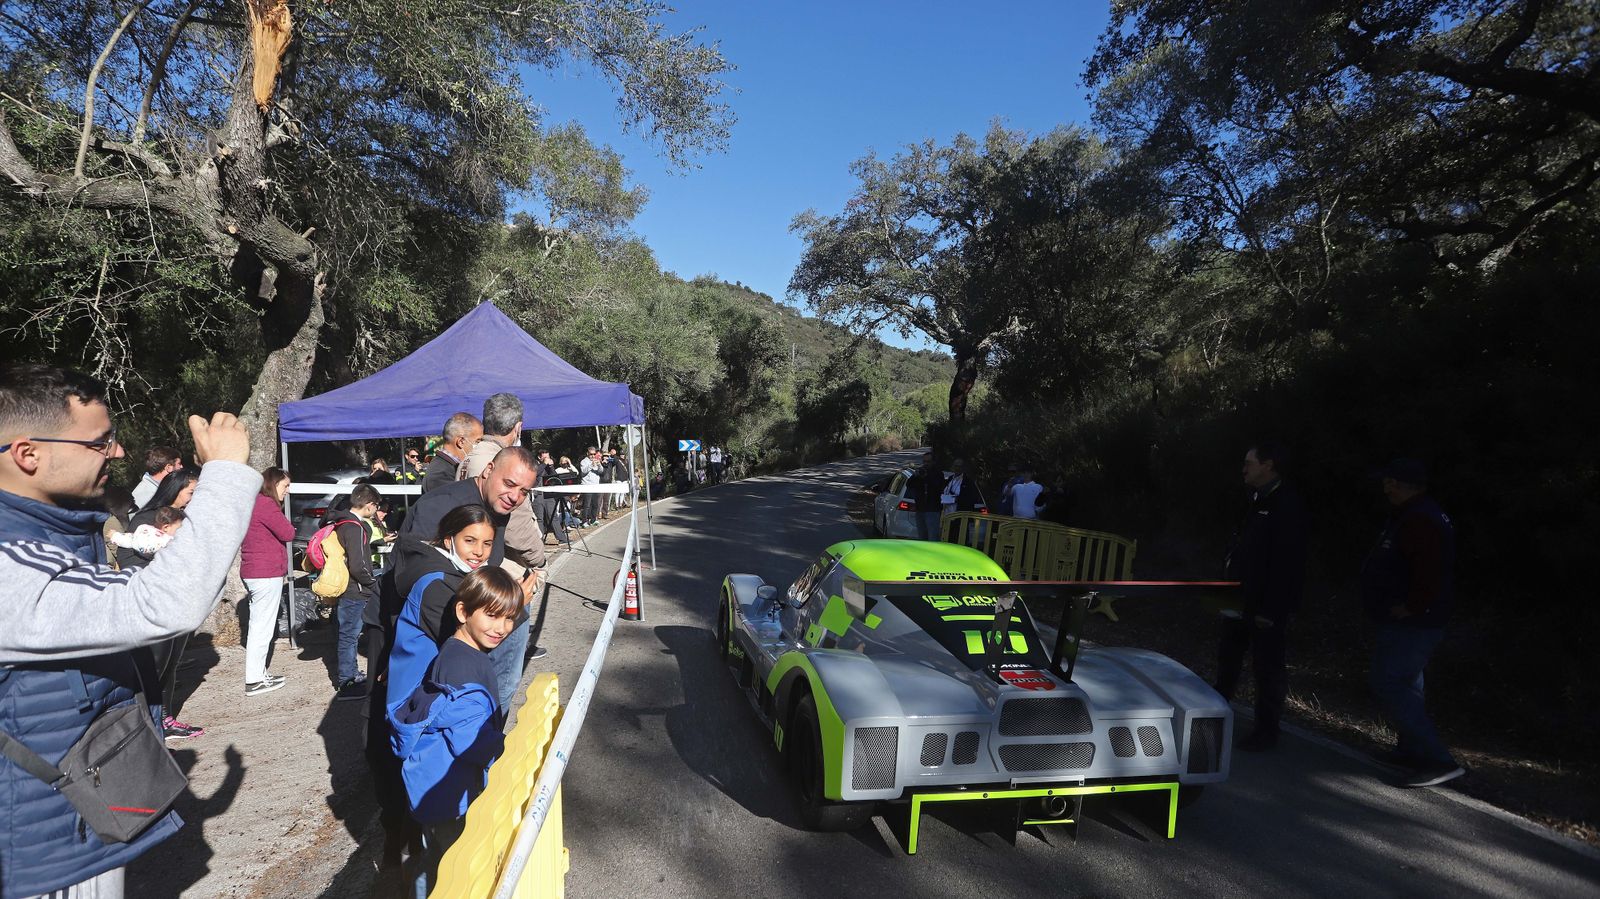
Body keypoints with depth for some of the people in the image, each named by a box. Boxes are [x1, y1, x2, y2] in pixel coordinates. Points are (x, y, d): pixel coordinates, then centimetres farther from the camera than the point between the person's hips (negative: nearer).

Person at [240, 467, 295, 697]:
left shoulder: (254, 503, 17)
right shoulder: (266, 505, -15)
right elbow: (288, 533, -15)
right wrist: (282, 519, 2)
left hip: (254, 573, 10)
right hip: (267, 574, -10)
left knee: (259, 626, 15)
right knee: (262, 627, -5)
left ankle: (259, 674, 23)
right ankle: (254, 681, -1)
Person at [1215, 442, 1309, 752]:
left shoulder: (1288, 505, -17)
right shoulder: (1258, 501, 12)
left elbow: (1286, 563, -22)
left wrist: (1270, 609, -22)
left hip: (1266, 607, -9)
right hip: (1240, 600, 9)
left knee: (1267, 668, 4)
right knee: (1228, 659, 20)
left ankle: (1266, 731, 16)